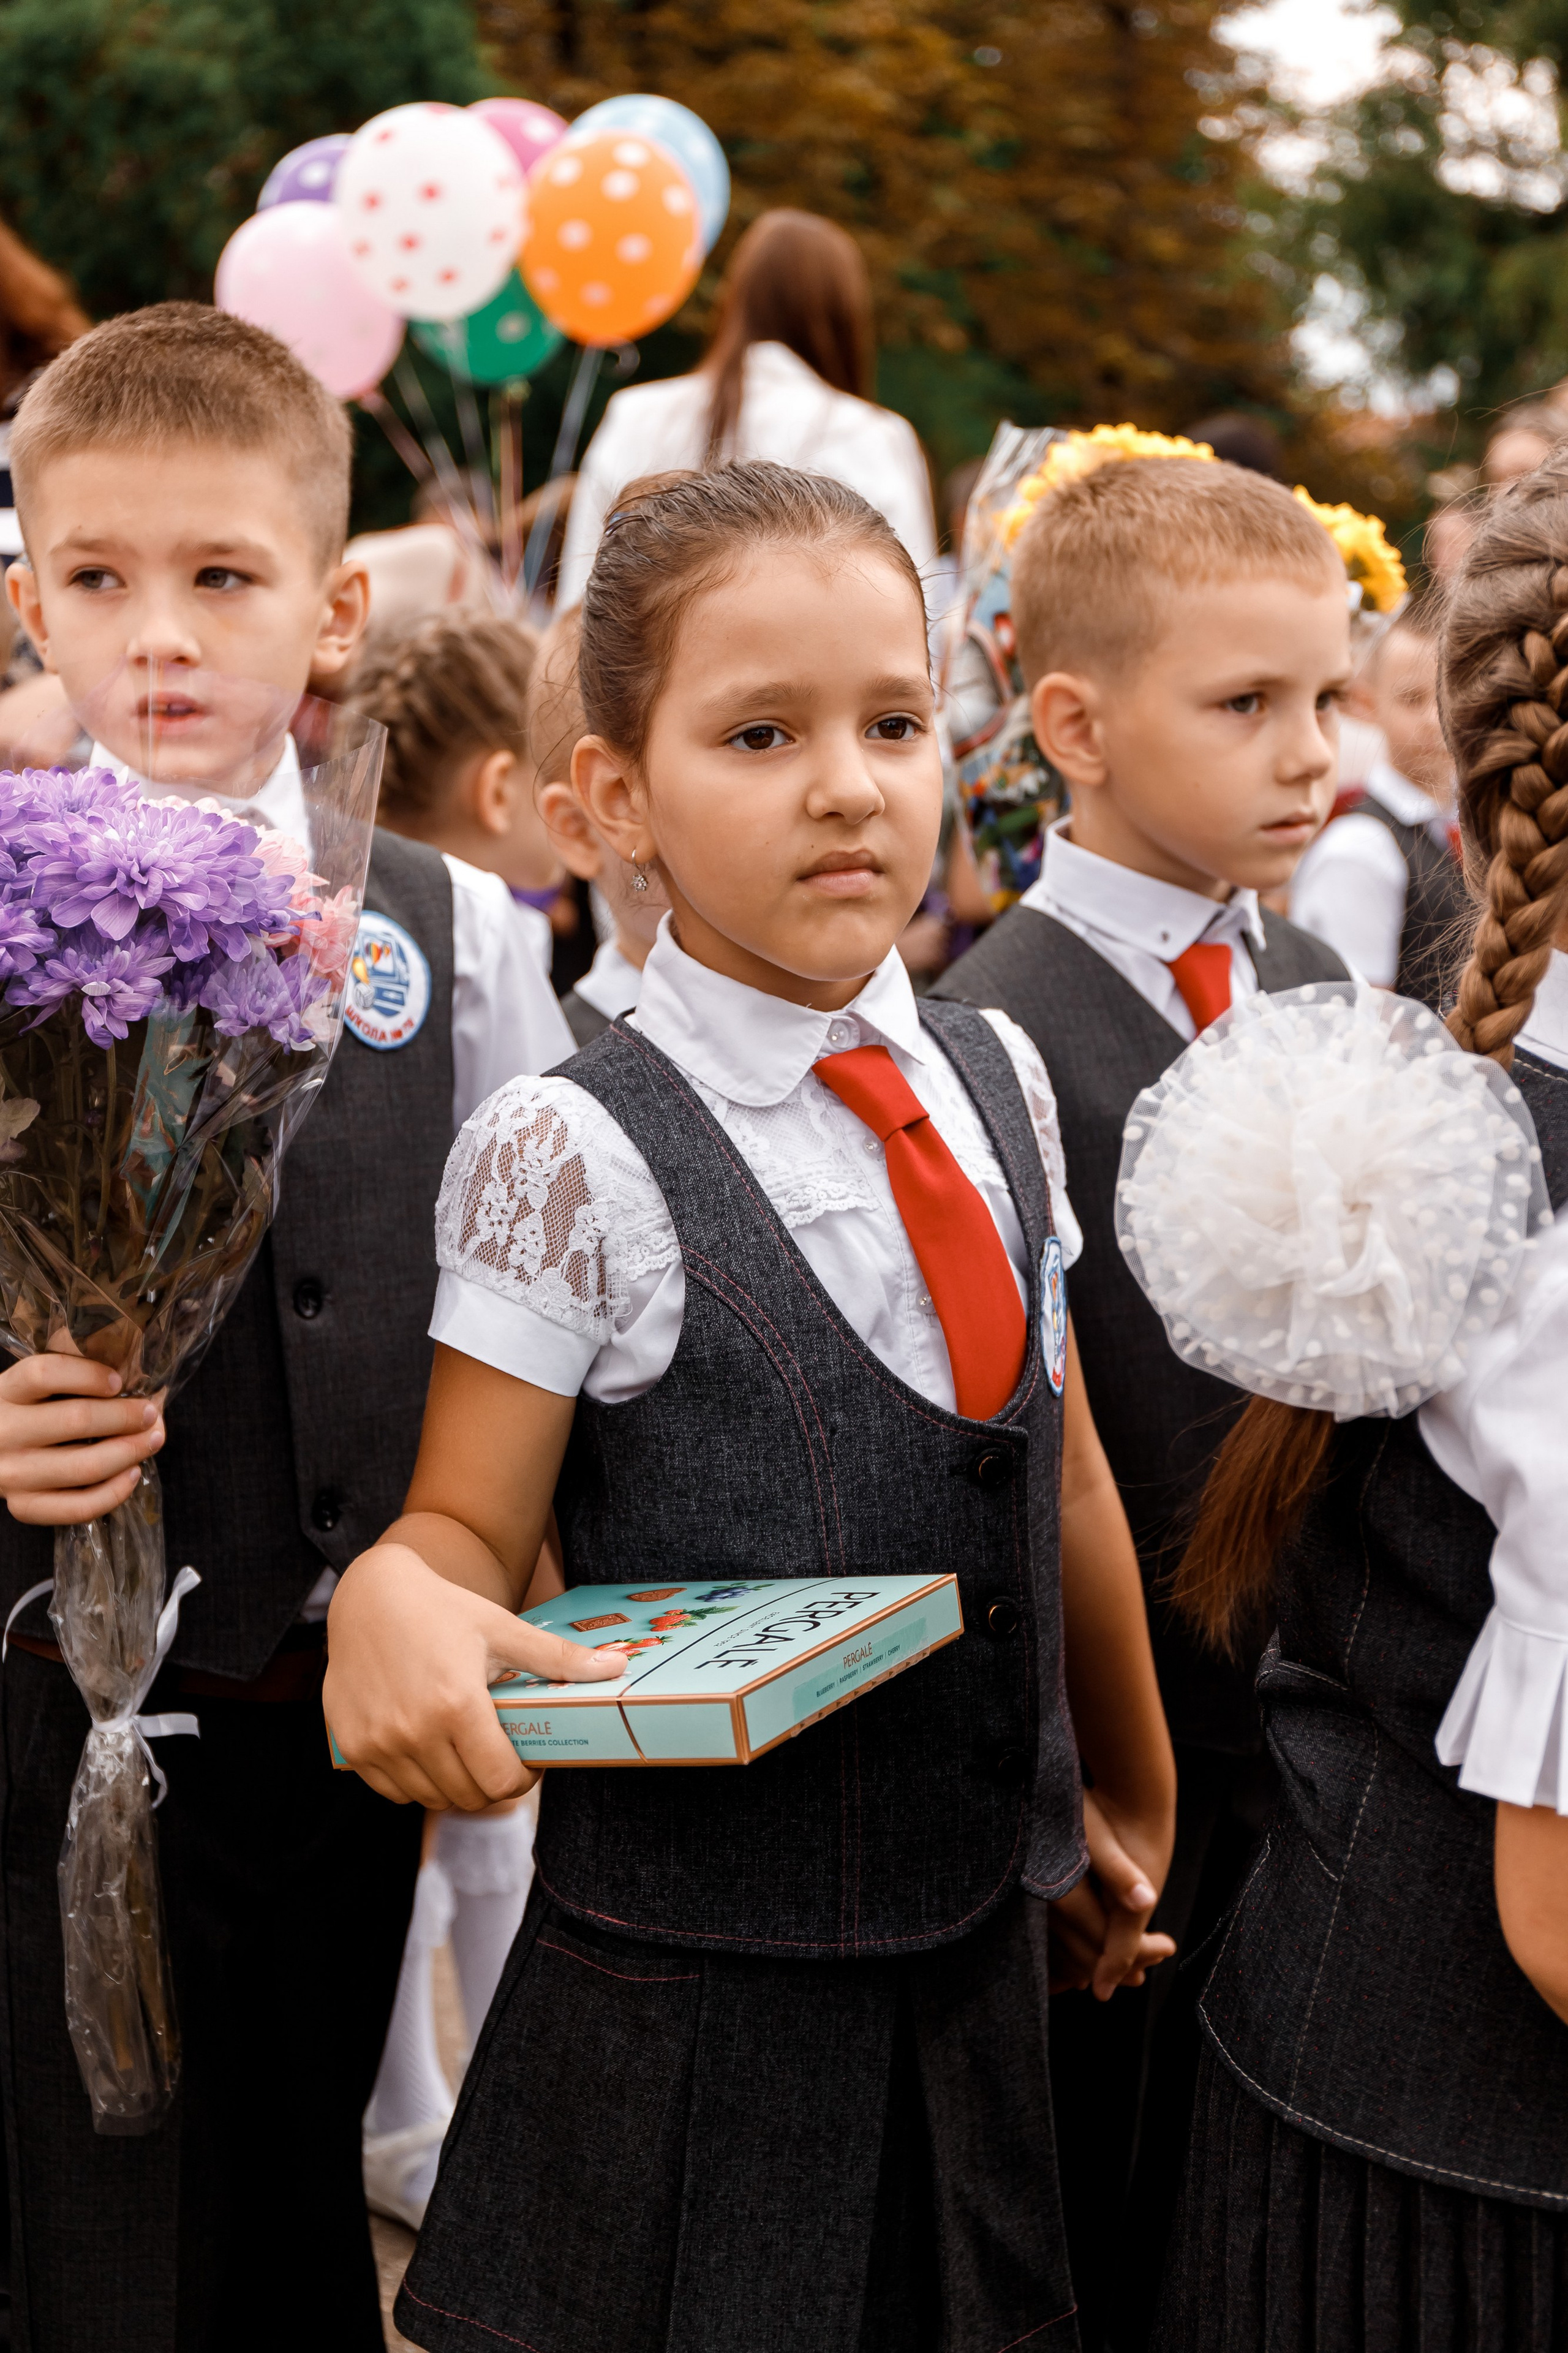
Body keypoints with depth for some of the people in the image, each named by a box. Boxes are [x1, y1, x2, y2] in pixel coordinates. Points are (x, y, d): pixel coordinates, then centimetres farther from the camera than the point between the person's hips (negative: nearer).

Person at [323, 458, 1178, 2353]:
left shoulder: (997, 1083, 3)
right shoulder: (566, 1155, -14)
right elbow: (475, 1524, -11)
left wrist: (1129, 1807, 20)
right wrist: (390, 1597, -34)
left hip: (980, 1938, 5)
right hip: (692, 1980, -5)